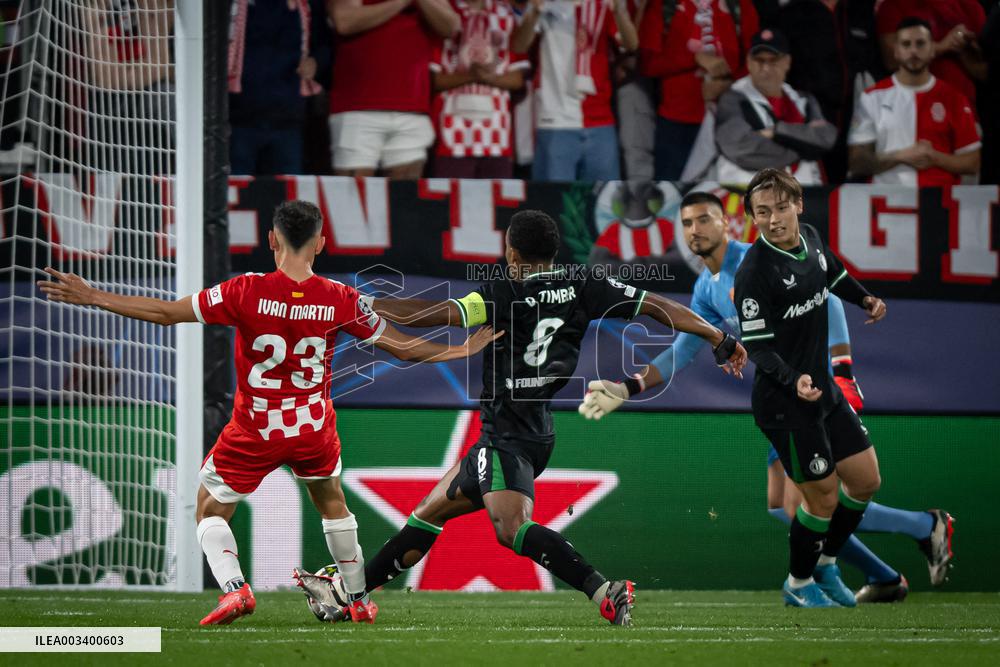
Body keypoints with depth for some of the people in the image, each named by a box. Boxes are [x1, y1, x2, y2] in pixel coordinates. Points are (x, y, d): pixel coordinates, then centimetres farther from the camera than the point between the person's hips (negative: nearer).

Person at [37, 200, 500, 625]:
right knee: (332, 503, 29)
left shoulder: (248, 291, -19)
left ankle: (233, 587, -10)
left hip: (253, 432, -3)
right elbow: (402, 347, 0)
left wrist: (92, 298, -7)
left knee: (210, 511, 14)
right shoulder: (341, 300, -11)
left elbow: (168, 313, -14)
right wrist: (464, 350, 15)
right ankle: (359, 600, 32)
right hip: (315, 430, 3)